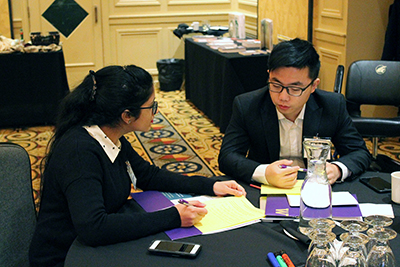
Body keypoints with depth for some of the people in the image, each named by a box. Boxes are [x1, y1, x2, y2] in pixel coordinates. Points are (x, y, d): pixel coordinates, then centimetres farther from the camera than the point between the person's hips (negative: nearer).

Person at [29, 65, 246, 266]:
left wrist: (210, 186, 4)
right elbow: (92, 228, -36)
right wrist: (173, 217, -33)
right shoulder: (79, 151, -27)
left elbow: (149, 175, 14)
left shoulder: (113, 140, -1)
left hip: (103, 246, 8)